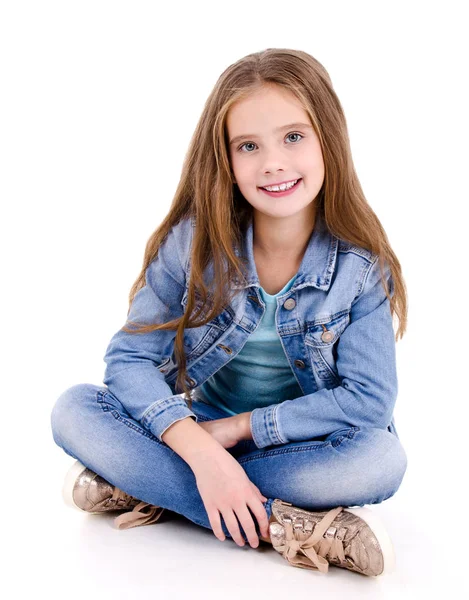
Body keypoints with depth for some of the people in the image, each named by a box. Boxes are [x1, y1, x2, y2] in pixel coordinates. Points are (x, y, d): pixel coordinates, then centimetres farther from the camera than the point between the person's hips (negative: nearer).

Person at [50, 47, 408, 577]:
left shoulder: (362, 264, -14)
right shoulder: (193, 240, -13)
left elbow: (368, 399, -16)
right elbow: (129, 357, -15)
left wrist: (238, 427, -20)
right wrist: (203, 453, -30)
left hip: (297, 448, 0)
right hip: (192, 431, 1)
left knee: (381, 460, -33)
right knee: (74, 410, -22)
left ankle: (144, 487, -22)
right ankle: (286, 526, -28)